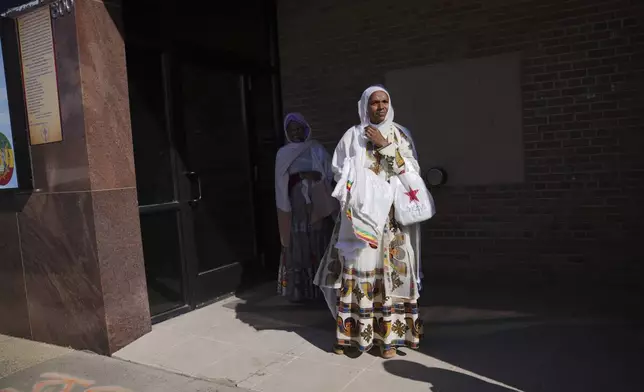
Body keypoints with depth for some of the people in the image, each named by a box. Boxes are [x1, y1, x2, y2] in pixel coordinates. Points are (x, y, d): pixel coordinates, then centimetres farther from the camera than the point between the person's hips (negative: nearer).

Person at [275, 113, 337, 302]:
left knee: (319, 244, 1)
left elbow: (330, 173, 5)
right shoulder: (283, 154, 6)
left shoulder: (317, 149, 9)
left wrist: (315, 176, -10)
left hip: (317, 204, 1)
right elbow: (281, 183, 2)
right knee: (296, 246, -2)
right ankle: (297, 290, 4)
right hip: (295, 205, -1)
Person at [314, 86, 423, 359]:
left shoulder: (400, 134, 8)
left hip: (391, 216, 1)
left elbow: (412, 171, -1)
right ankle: (350, 332, 9)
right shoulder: (351, 136, 6)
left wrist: (386, 146, -9)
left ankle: (388, 334, 7)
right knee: (356, 269, -1)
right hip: (359, 214, 0)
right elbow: (338, 172, 6)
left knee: (390, 269, -1)